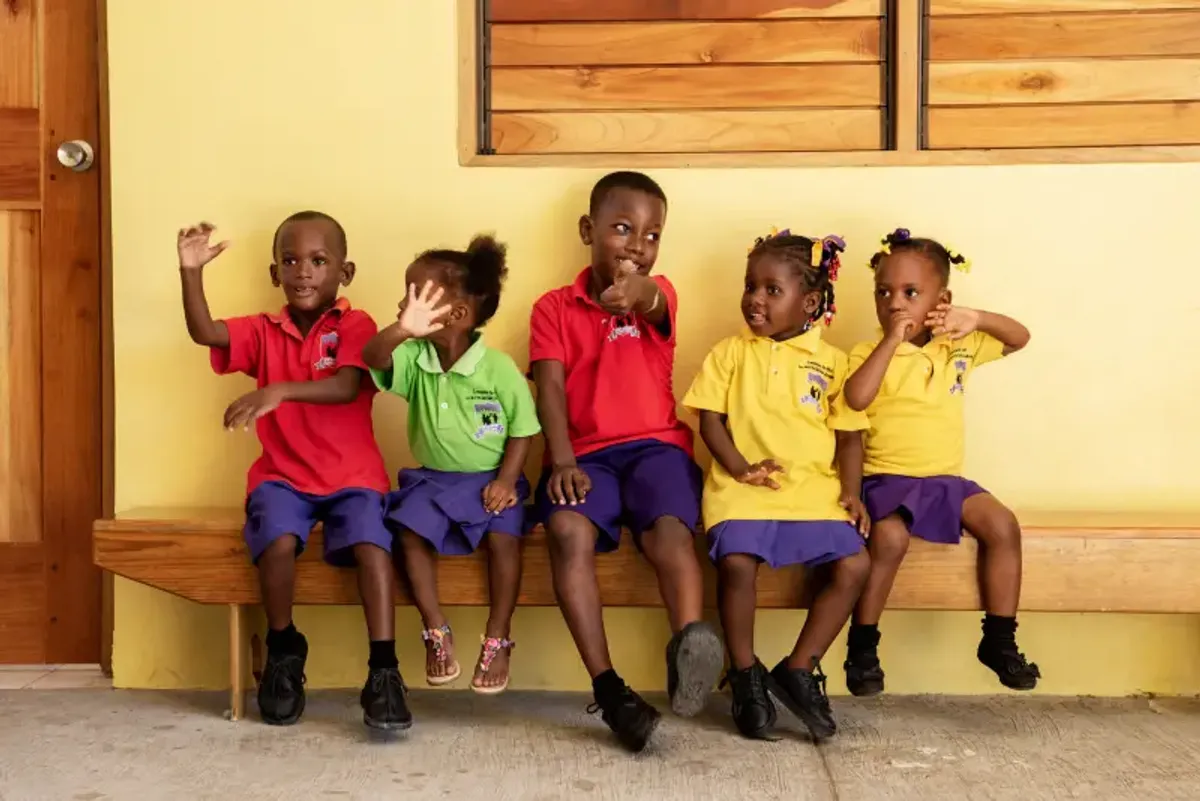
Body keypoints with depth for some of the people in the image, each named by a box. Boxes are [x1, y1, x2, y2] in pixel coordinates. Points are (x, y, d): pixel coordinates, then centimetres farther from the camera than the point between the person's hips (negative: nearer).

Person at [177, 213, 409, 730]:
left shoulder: (355, 325, -2)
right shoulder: (263, 332, 9)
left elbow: (346, 387, -21)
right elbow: (203, 332, -8)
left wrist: (281, 391, -36)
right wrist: (191, 273, -23)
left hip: (351, 476, -2)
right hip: (283, 476, 2)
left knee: (371, 543, -29)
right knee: (279, 539, -28)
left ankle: (384, 671, -24)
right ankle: (283, 650, -3)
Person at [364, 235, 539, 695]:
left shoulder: (498, 368, -13)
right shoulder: (413, 359, -5)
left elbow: (523, 430, -6)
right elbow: (372, 358, -27)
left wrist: (506, 480, -18)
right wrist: (402, 329, -48)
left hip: (489, 479, -3)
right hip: (432, 479, 3)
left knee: (503, 536, -26)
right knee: (410, 531, -22)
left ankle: (498, 639, -9)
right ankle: (436, 632, -8)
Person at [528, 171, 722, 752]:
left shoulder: (658, 294, 9)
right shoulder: (554, 308, 12)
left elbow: (650, 306, -19)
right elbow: (551, 388, -1)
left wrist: (635, 292, -46)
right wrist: (562, 462, -19)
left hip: (655, 445, 0)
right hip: (586, 452, 0)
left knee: (670, 529, -31)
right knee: (568, 530, -31)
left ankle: (690, 647, -50)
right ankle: (607, 688, -33)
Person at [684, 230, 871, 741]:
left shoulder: (831, 362, 10)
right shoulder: (730, 353, 9)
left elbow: (850, 434, 10)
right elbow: (710, 417, 3)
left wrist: (851, 491, -4)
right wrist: (740, 468, -13)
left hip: (815, 490, 2)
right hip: (743, 489, -2)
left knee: (854, 564, -18)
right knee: (737, 561, -28)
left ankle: (798, 671, -2)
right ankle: (745, 676, -6)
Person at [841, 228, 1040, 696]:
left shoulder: (958, 348, 8)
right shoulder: (870, 354, -5)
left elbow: (1020, 338, 12)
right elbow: (856, 399, -25)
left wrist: (977, 319, -7)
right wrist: (891, 339, -22)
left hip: (946, 479, 5)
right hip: (888, 479, -5)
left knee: (1002, 525, -16)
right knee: (890, 537, -32)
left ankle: (999, 640, 0)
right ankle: (862, 645, -14)